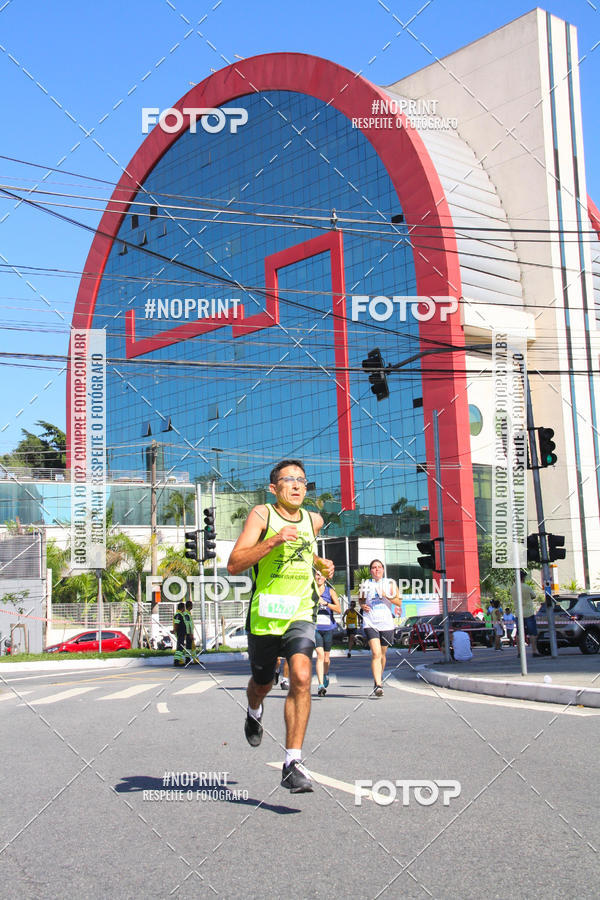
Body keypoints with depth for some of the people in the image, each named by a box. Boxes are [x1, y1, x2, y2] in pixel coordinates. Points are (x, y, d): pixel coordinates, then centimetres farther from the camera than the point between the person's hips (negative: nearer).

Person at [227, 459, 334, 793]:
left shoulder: (314, 520, 8)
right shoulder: (262, 514, -7)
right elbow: (234, 565, -18)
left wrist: (320, 563, 13)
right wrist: (274, 540, -28)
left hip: (300, 615, 2)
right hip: (264, 615, -2)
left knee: (301, 677, -21)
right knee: (263, 684, 17)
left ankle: (293, 763, -18)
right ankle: (255, 712, 54)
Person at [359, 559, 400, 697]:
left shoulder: (390, 583, 8)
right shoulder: (365, 584, 10)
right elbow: (361, 600, 22)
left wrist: (385, 595, -11)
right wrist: (363, 606, 0)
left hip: (386, 623, 1)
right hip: (370, 623, -1)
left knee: (382, 654, 13)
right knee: (376, 654, -16)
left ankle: (379, 677, 37)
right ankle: (378, 685, -20)